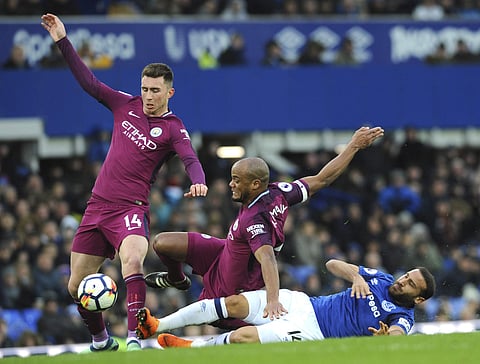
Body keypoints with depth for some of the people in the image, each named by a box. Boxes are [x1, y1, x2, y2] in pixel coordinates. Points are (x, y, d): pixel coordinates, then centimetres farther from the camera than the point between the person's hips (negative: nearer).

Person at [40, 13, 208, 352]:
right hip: (97, 206, 5)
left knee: (132, 261, -35)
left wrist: (198, 182, -44)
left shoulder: (173, 129, -5)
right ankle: (101, 341, 29)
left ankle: (134, 338, -37)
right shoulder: (126, 105, 8)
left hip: (131, 208, -5)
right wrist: (63, 41, 9)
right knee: (77, 287, 7)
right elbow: (89, 81, 13)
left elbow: (191, 159, -21)